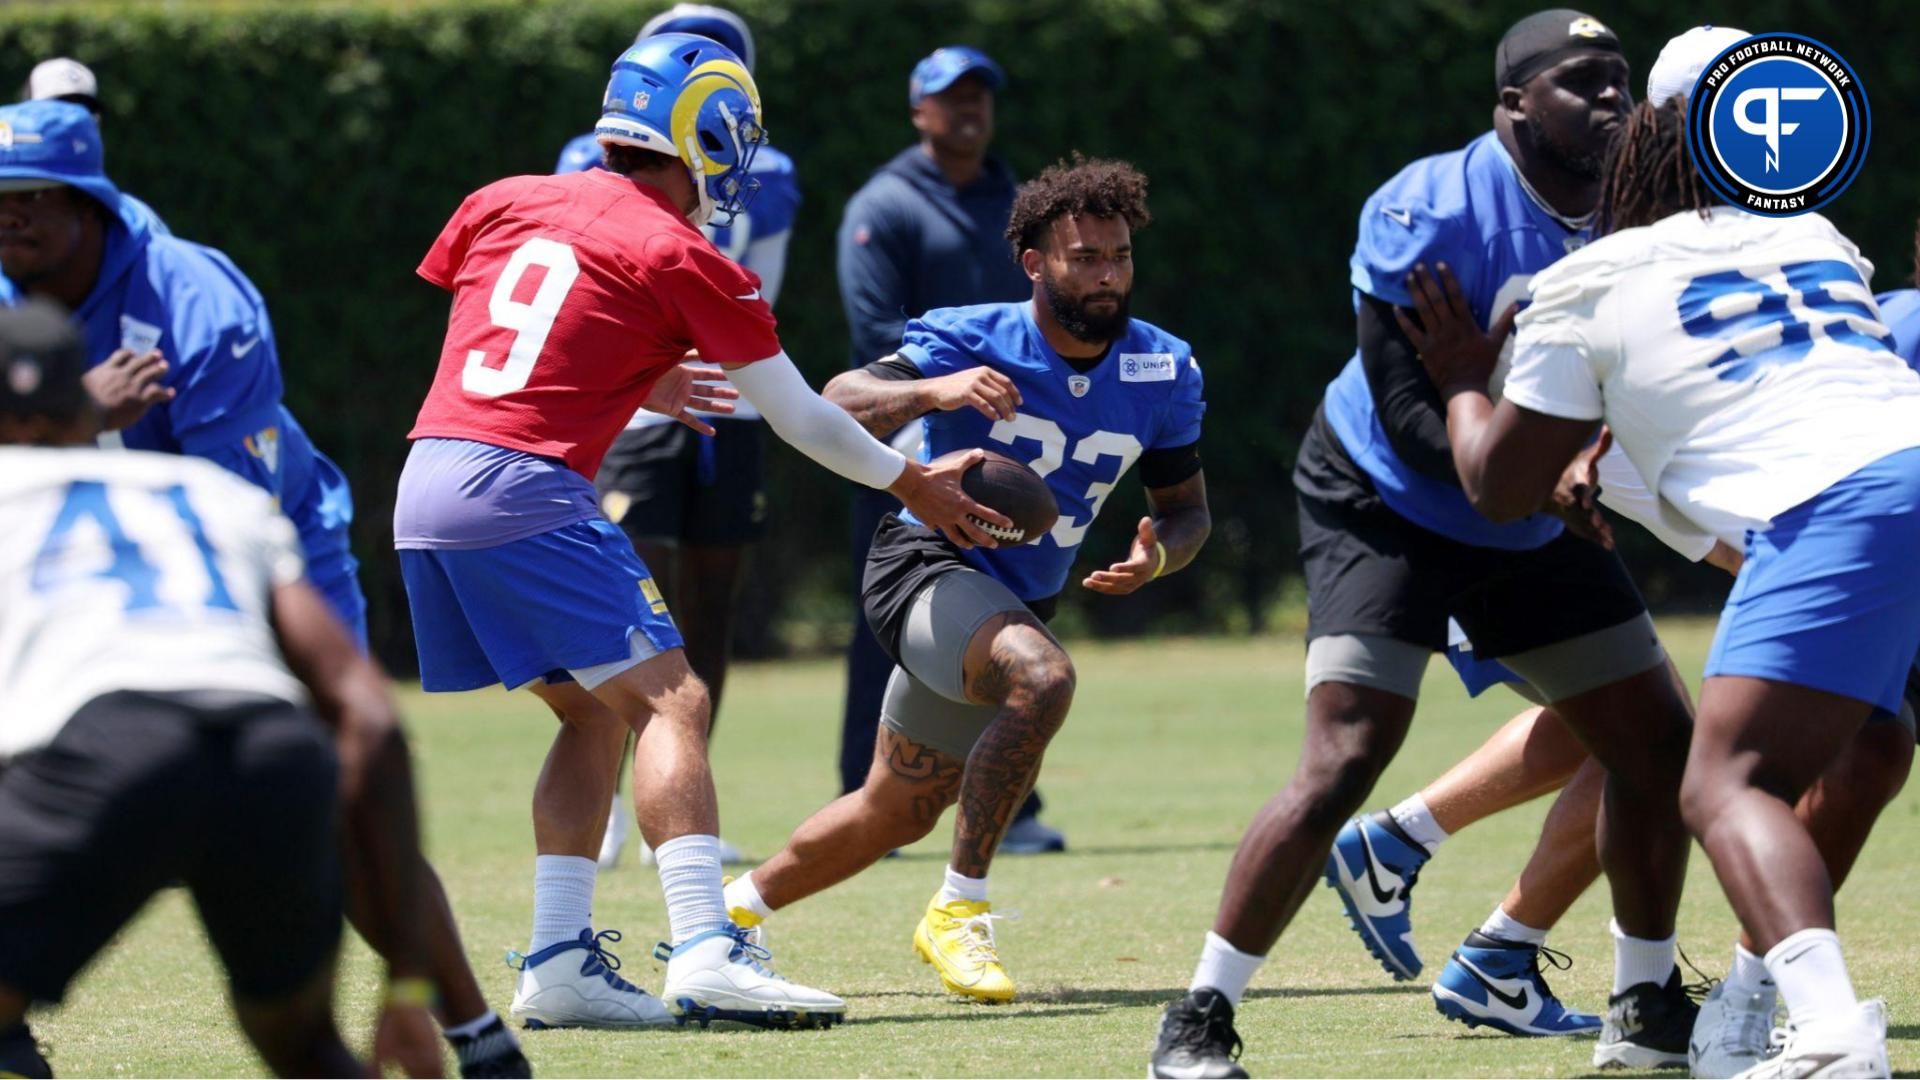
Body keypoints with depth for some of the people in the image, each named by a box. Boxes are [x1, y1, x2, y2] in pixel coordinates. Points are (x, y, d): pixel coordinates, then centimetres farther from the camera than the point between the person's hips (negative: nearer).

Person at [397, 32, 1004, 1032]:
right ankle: (703, 952, -20)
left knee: (593, 714, 16)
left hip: (425, 488, 7)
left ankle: (557, 963, 9)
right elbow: (800, 418, 8)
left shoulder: (501, 203, 14)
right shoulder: (684, 262, 0)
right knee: (668, 700, -6)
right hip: (525, 491, -7)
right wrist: (913, 485, 22)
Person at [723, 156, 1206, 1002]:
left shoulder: (1162, 374, -5)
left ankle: (736, 908, 37)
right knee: (1042, 679, -36)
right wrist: (934, 392, -45)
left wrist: (1159, 554, -18)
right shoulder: (970, 343, -17)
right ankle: (958, 913, -27)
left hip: (1018, 603, 6)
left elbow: (1185, 507, 6)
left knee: (896, 814, 15)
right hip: (929, 570, -6)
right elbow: (837, 408, -27)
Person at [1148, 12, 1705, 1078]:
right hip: (1387, 509, -6)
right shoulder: (1430, 212, -25)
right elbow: (1405, 412, -28)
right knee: (1342, 762, -20)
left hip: (1536, 533, 6)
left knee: (1661, 746, 3)